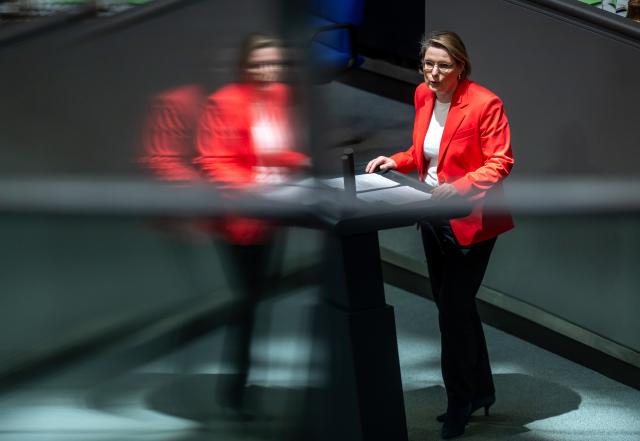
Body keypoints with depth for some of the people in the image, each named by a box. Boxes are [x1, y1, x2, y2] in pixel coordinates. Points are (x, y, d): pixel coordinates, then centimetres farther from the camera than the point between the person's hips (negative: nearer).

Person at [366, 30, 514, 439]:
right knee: (455, 306, 17)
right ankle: (480, 391, 33)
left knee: (453, 311, -4)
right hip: (434, 217, 8)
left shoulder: (484, 103, -19)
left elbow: (500, 163, -19)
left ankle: (460, 404, 11)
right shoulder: (423, 96, 3)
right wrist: (396, 161, -2)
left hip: (469, 220, -8)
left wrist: (458, 188, -31)